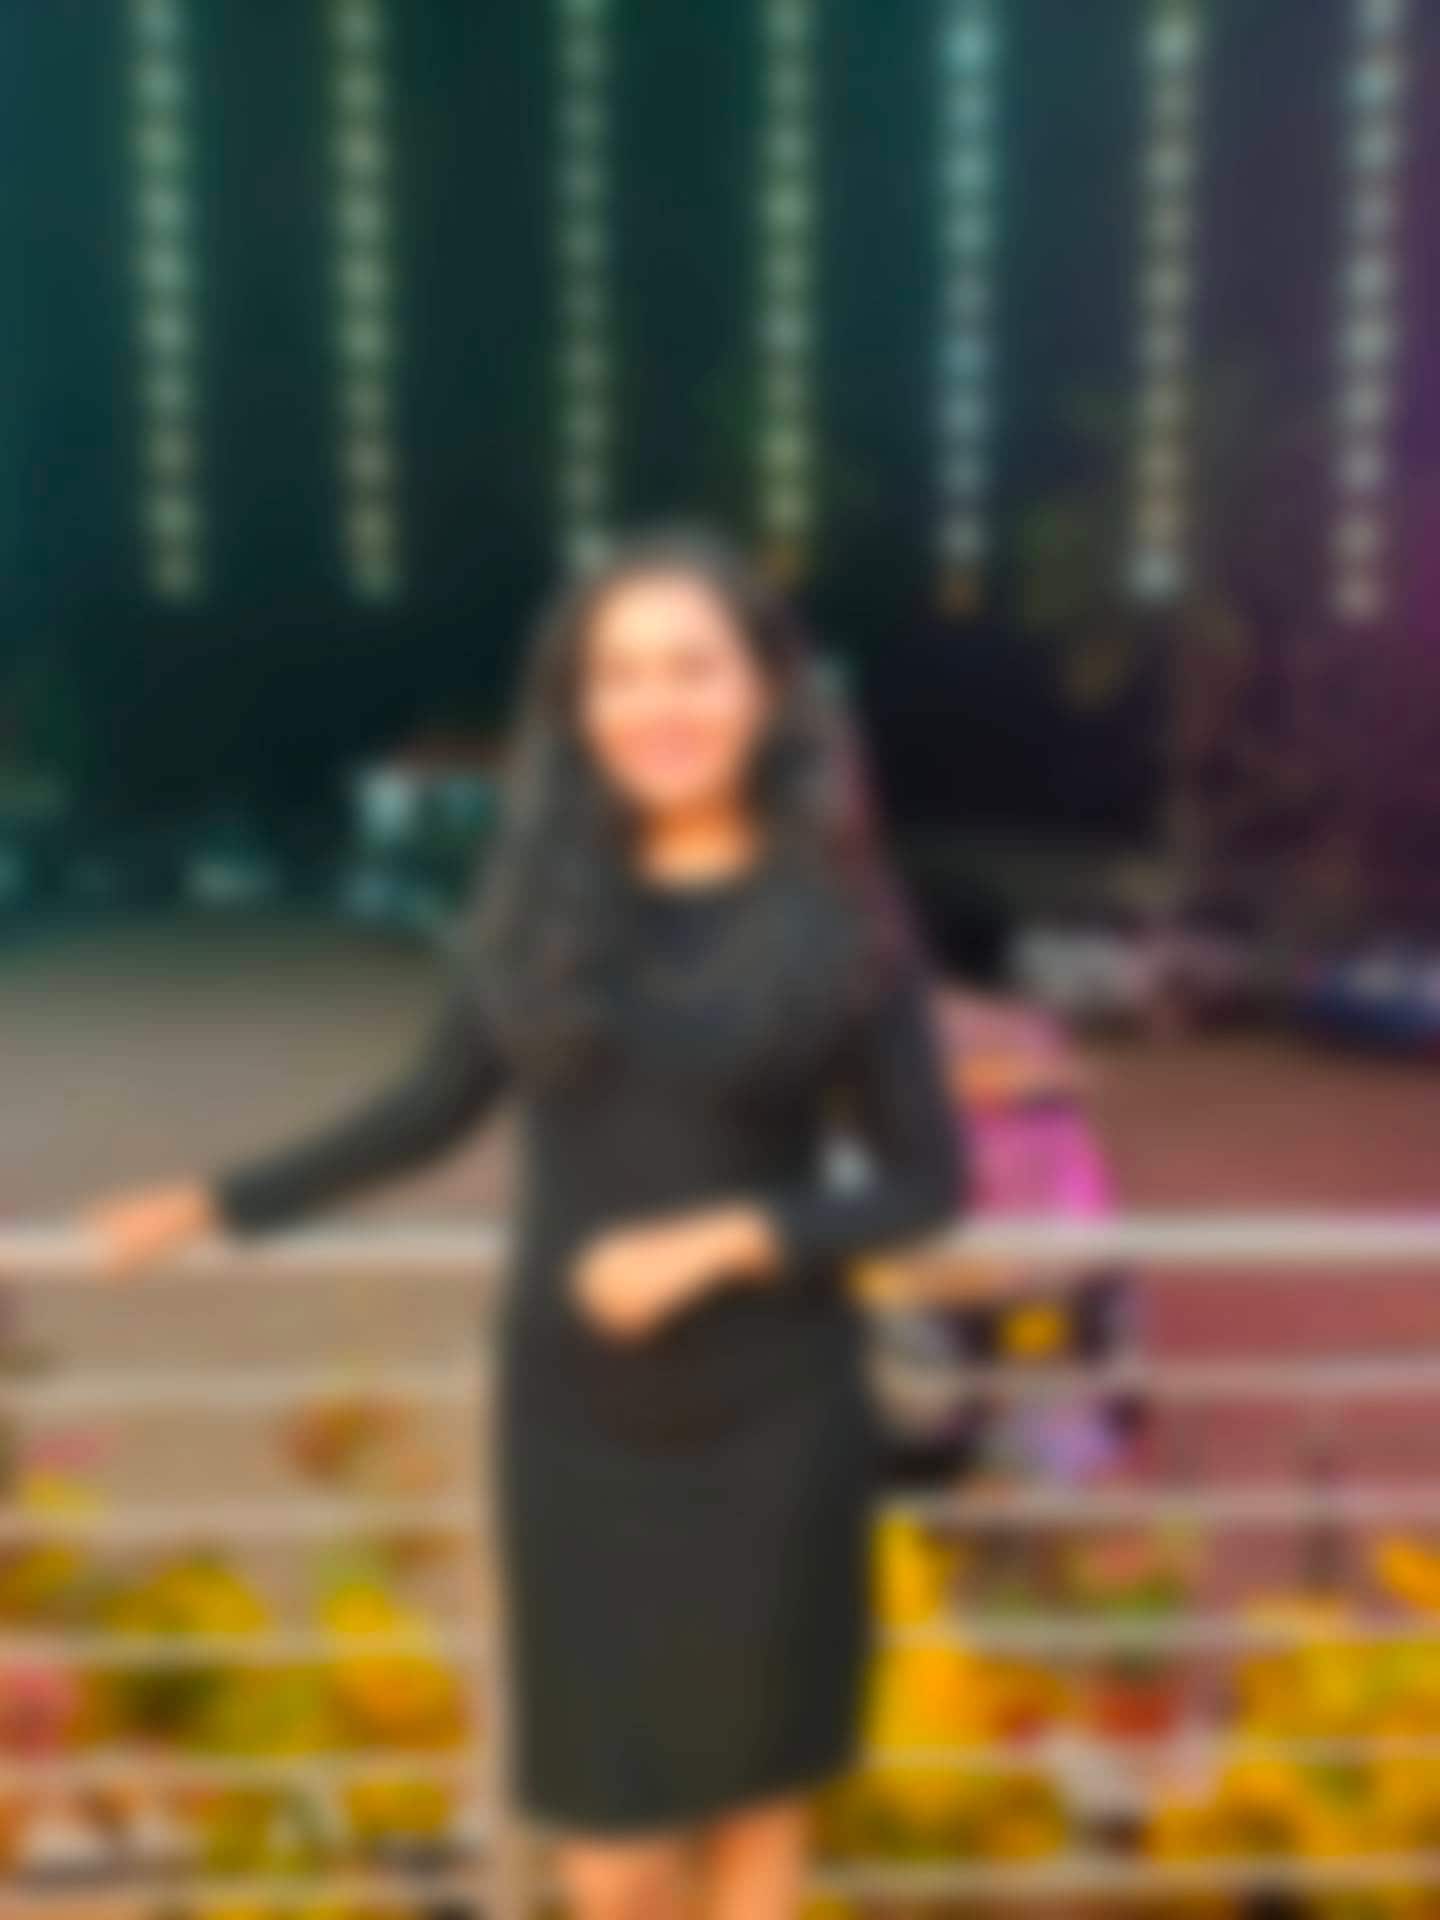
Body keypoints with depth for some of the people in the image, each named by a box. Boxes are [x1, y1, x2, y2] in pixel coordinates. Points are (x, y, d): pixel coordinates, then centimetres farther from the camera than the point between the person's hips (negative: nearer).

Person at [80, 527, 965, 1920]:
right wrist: (220, 1203, 13)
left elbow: (928, 1180, -4)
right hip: (576, 1422, 2)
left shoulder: (837, 916, -7)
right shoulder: (539, 898, -2)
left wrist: (722, 1242, -18)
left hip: (767, 1426, -1)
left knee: (757, 1789, 14)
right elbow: (434, 1108, 11)